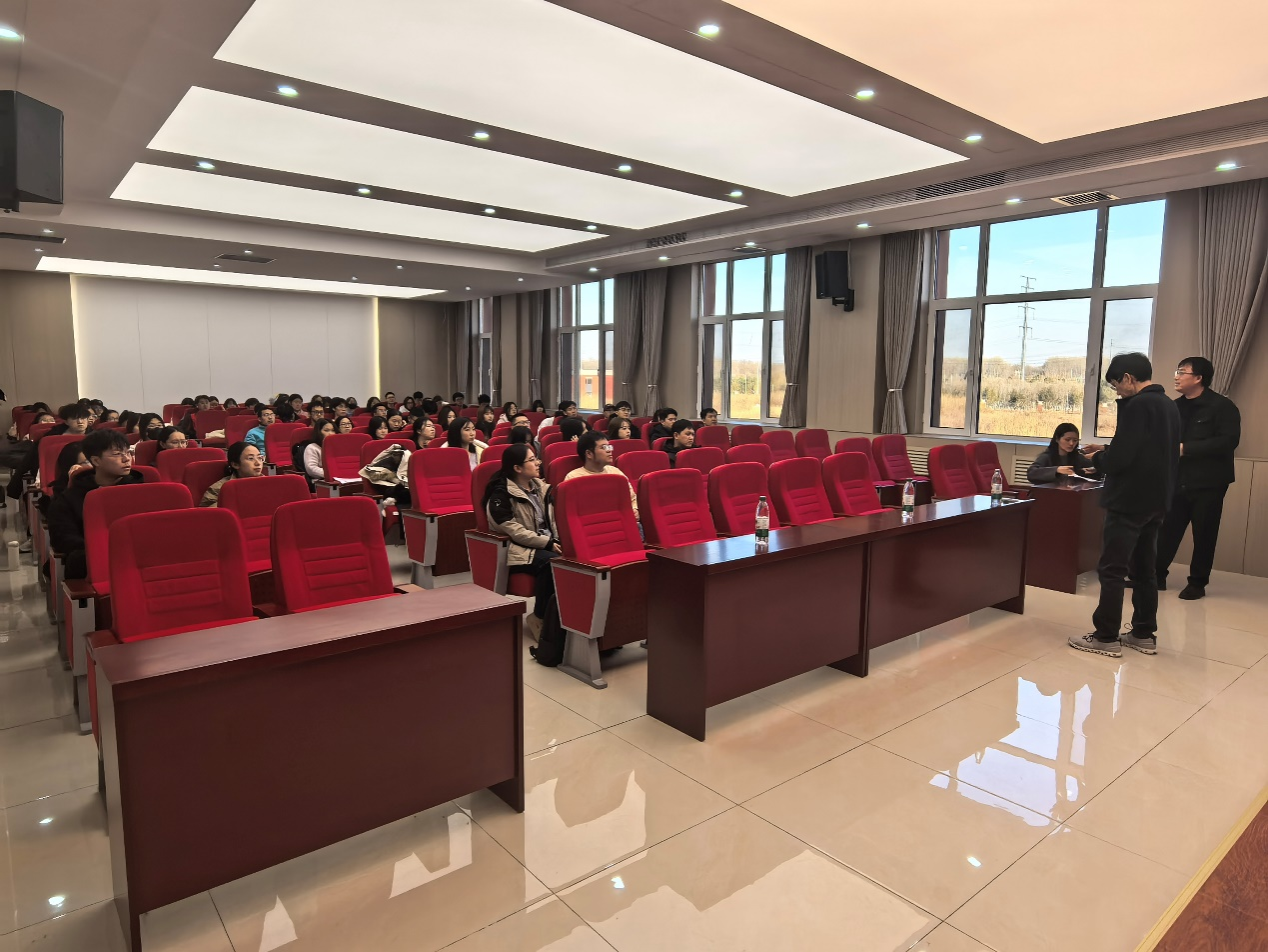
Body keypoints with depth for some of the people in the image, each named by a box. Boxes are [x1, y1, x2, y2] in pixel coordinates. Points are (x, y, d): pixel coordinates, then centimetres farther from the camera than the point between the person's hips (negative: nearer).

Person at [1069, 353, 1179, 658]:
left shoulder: (1137, 405, -16)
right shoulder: (1169, 405, 13)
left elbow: (1119, 459, -21)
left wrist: (1099, 458, -1)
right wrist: (1108, 451, 13)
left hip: (1129, 501, -9)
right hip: (1155, 500, 9)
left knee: (1111, 569, -3)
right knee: (1144, 569, 15)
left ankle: (1106, 638, 1)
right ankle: (1145, 634, 21)